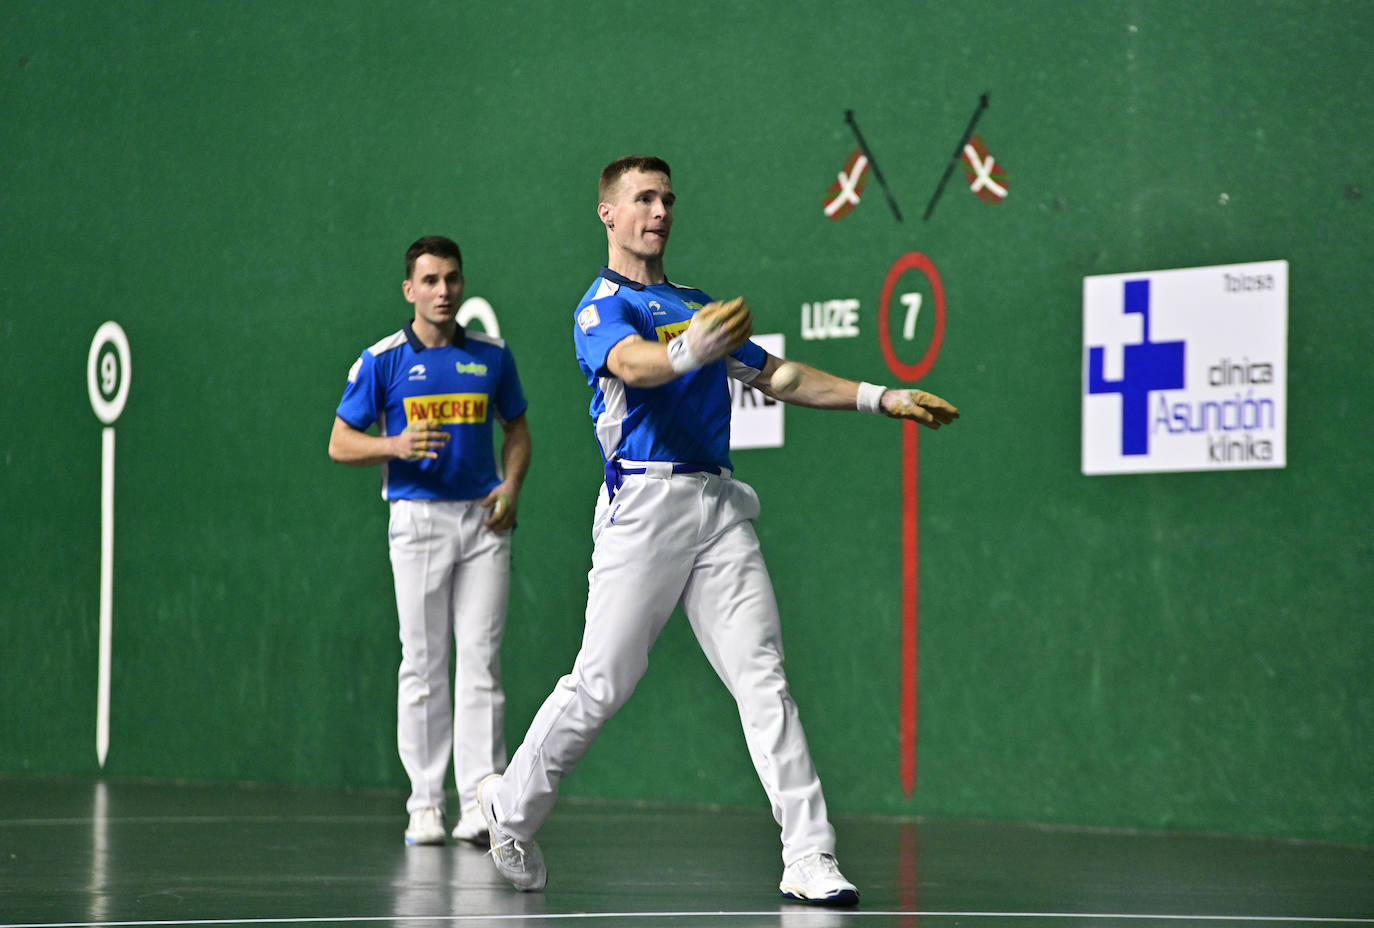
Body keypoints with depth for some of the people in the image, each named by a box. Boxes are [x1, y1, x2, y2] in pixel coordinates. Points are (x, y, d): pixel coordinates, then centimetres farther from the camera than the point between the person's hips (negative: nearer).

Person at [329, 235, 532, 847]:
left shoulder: (492, 355, 9)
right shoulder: (382, 360, 1)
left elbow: (516, 429, 20)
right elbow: (340, 443, 3)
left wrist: (511, 485, 1)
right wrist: (396, 445, -16)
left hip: (483, 521, 2)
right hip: (417, 518, -2)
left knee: (480, 659, -5)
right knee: (423, 663, 0)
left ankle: (481, 803, -7)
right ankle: (425, 803, 6)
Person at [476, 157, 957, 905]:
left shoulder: (698, 306, 24)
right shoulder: (602, 306, -2)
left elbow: (774, 376, 31)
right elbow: (632, 364, -24)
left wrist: (880, 397, 25)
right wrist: (687, 351, -47)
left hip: (717, 500, 6)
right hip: (644, 502, -6)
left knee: (763, 679, -5)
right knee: (601, 682, -5)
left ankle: (809, 858, -10)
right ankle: (509, 812, 16)